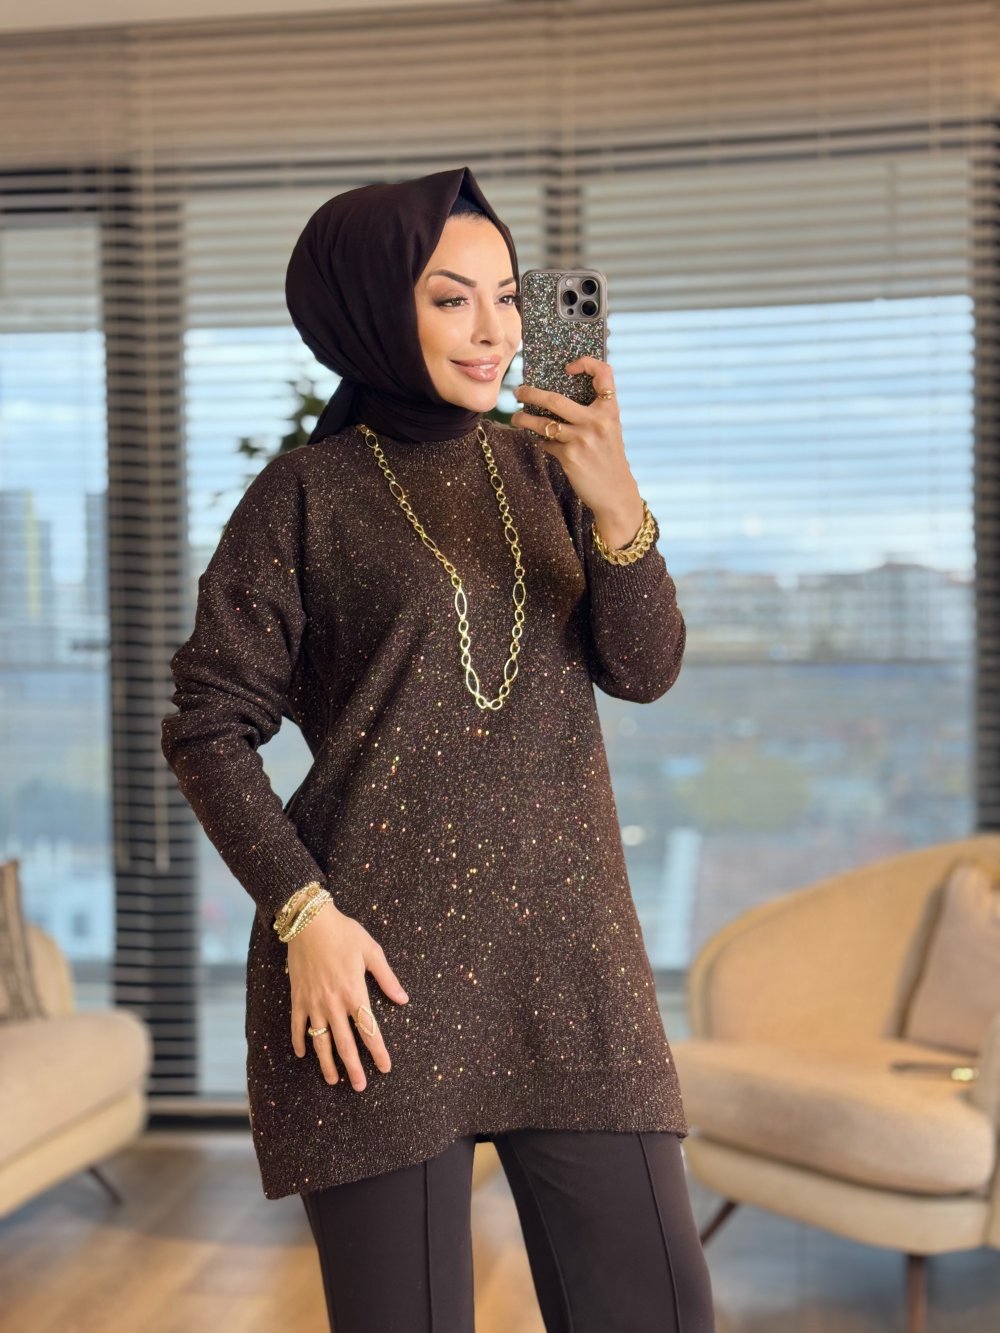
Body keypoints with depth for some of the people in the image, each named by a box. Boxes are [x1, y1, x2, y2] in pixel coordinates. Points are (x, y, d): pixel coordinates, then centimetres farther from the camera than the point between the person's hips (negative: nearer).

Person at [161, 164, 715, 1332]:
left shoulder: (539, 466, 12)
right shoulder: (307, 495, 1)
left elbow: (643, 669, 1)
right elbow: (208, 727, -1)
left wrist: (617, 506, -16)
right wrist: (302, 912, -12)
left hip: (566, 950, 4)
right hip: (379, 966, -3)